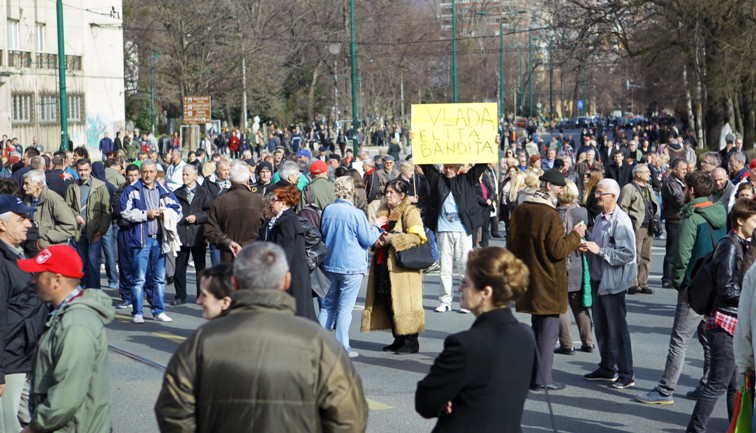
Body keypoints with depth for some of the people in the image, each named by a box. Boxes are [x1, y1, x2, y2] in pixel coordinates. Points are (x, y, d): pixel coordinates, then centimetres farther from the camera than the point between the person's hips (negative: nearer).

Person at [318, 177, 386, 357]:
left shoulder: (327, 211, 0)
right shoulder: (356, 214, -15)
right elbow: (368, 240, -8)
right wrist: (377, 226, 8)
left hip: (330, 264, 5)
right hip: (351, 267, -5)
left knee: (328, 305, 15)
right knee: (345, 308, 0)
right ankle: (342, 348, 4)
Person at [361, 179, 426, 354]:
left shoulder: (410, 212, -6)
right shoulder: (383, 211, 18)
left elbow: (417, 236, -16)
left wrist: (393, 239, -19)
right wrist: (377, 240, 6)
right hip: (384, 263, 8)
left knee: (404, 302, -8)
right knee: (388, 303, 7)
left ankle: (411, 341, -2)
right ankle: (399, 339, 16)